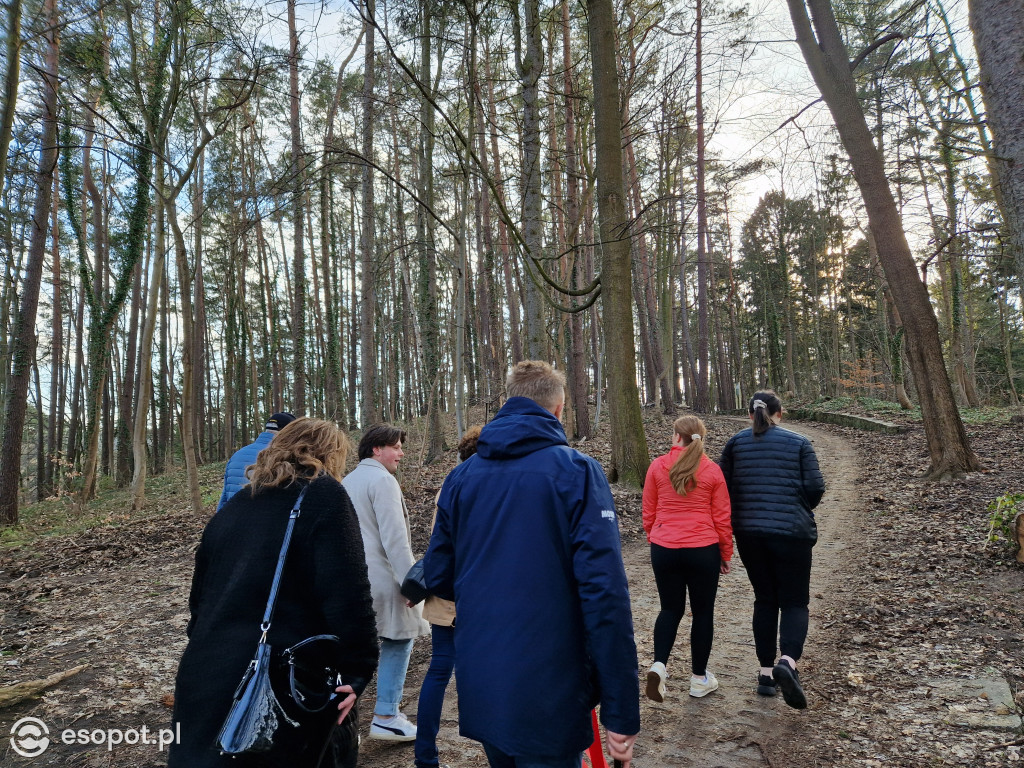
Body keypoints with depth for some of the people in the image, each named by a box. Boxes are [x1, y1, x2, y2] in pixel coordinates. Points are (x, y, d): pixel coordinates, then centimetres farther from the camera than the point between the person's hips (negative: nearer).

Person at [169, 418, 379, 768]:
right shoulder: (323, 494, -8)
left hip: (207, 677, 7)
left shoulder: (233, 505, 14)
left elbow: (201, 592, 20)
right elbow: (346, 594, -17)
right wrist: (357, 671, -12)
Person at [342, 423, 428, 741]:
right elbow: (394, 538, -19)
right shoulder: (382, 480, -12)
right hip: (380, 579, -9)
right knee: (398, 642, 4)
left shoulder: (348, 481, 17)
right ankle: (386, 718, 8)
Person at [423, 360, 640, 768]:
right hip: (548, 697, -5)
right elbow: (604, 591, -19)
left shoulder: (461, 476, 2)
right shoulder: (576, 470, -12)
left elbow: (437, 577, 5)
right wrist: (621, 710, -15)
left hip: (477, 689, 5)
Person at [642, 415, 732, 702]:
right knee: (703, 612, 14)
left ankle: (658, 665, -1)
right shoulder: (712, 470, -5)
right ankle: (699, 679, 24)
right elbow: (722, 517, -1)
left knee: (671, 609, 16)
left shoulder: (657, 466, -4)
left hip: (664, 549, 1)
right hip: (703, 550, -1)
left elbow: (648, 512, 2)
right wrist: (726, 553, 11)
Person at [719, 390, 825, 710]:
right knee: (794, 601, 7)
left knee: (765, 599, 16)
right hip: (792, 532, -2)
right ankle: (788, 661, -17)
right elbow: (815, 488, -4)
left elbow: (723, 487, 1)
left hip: (749, 533, 3)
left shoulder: (735, 443, 2)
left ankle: (766, 672, 17)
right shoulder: (799, 443, -2)